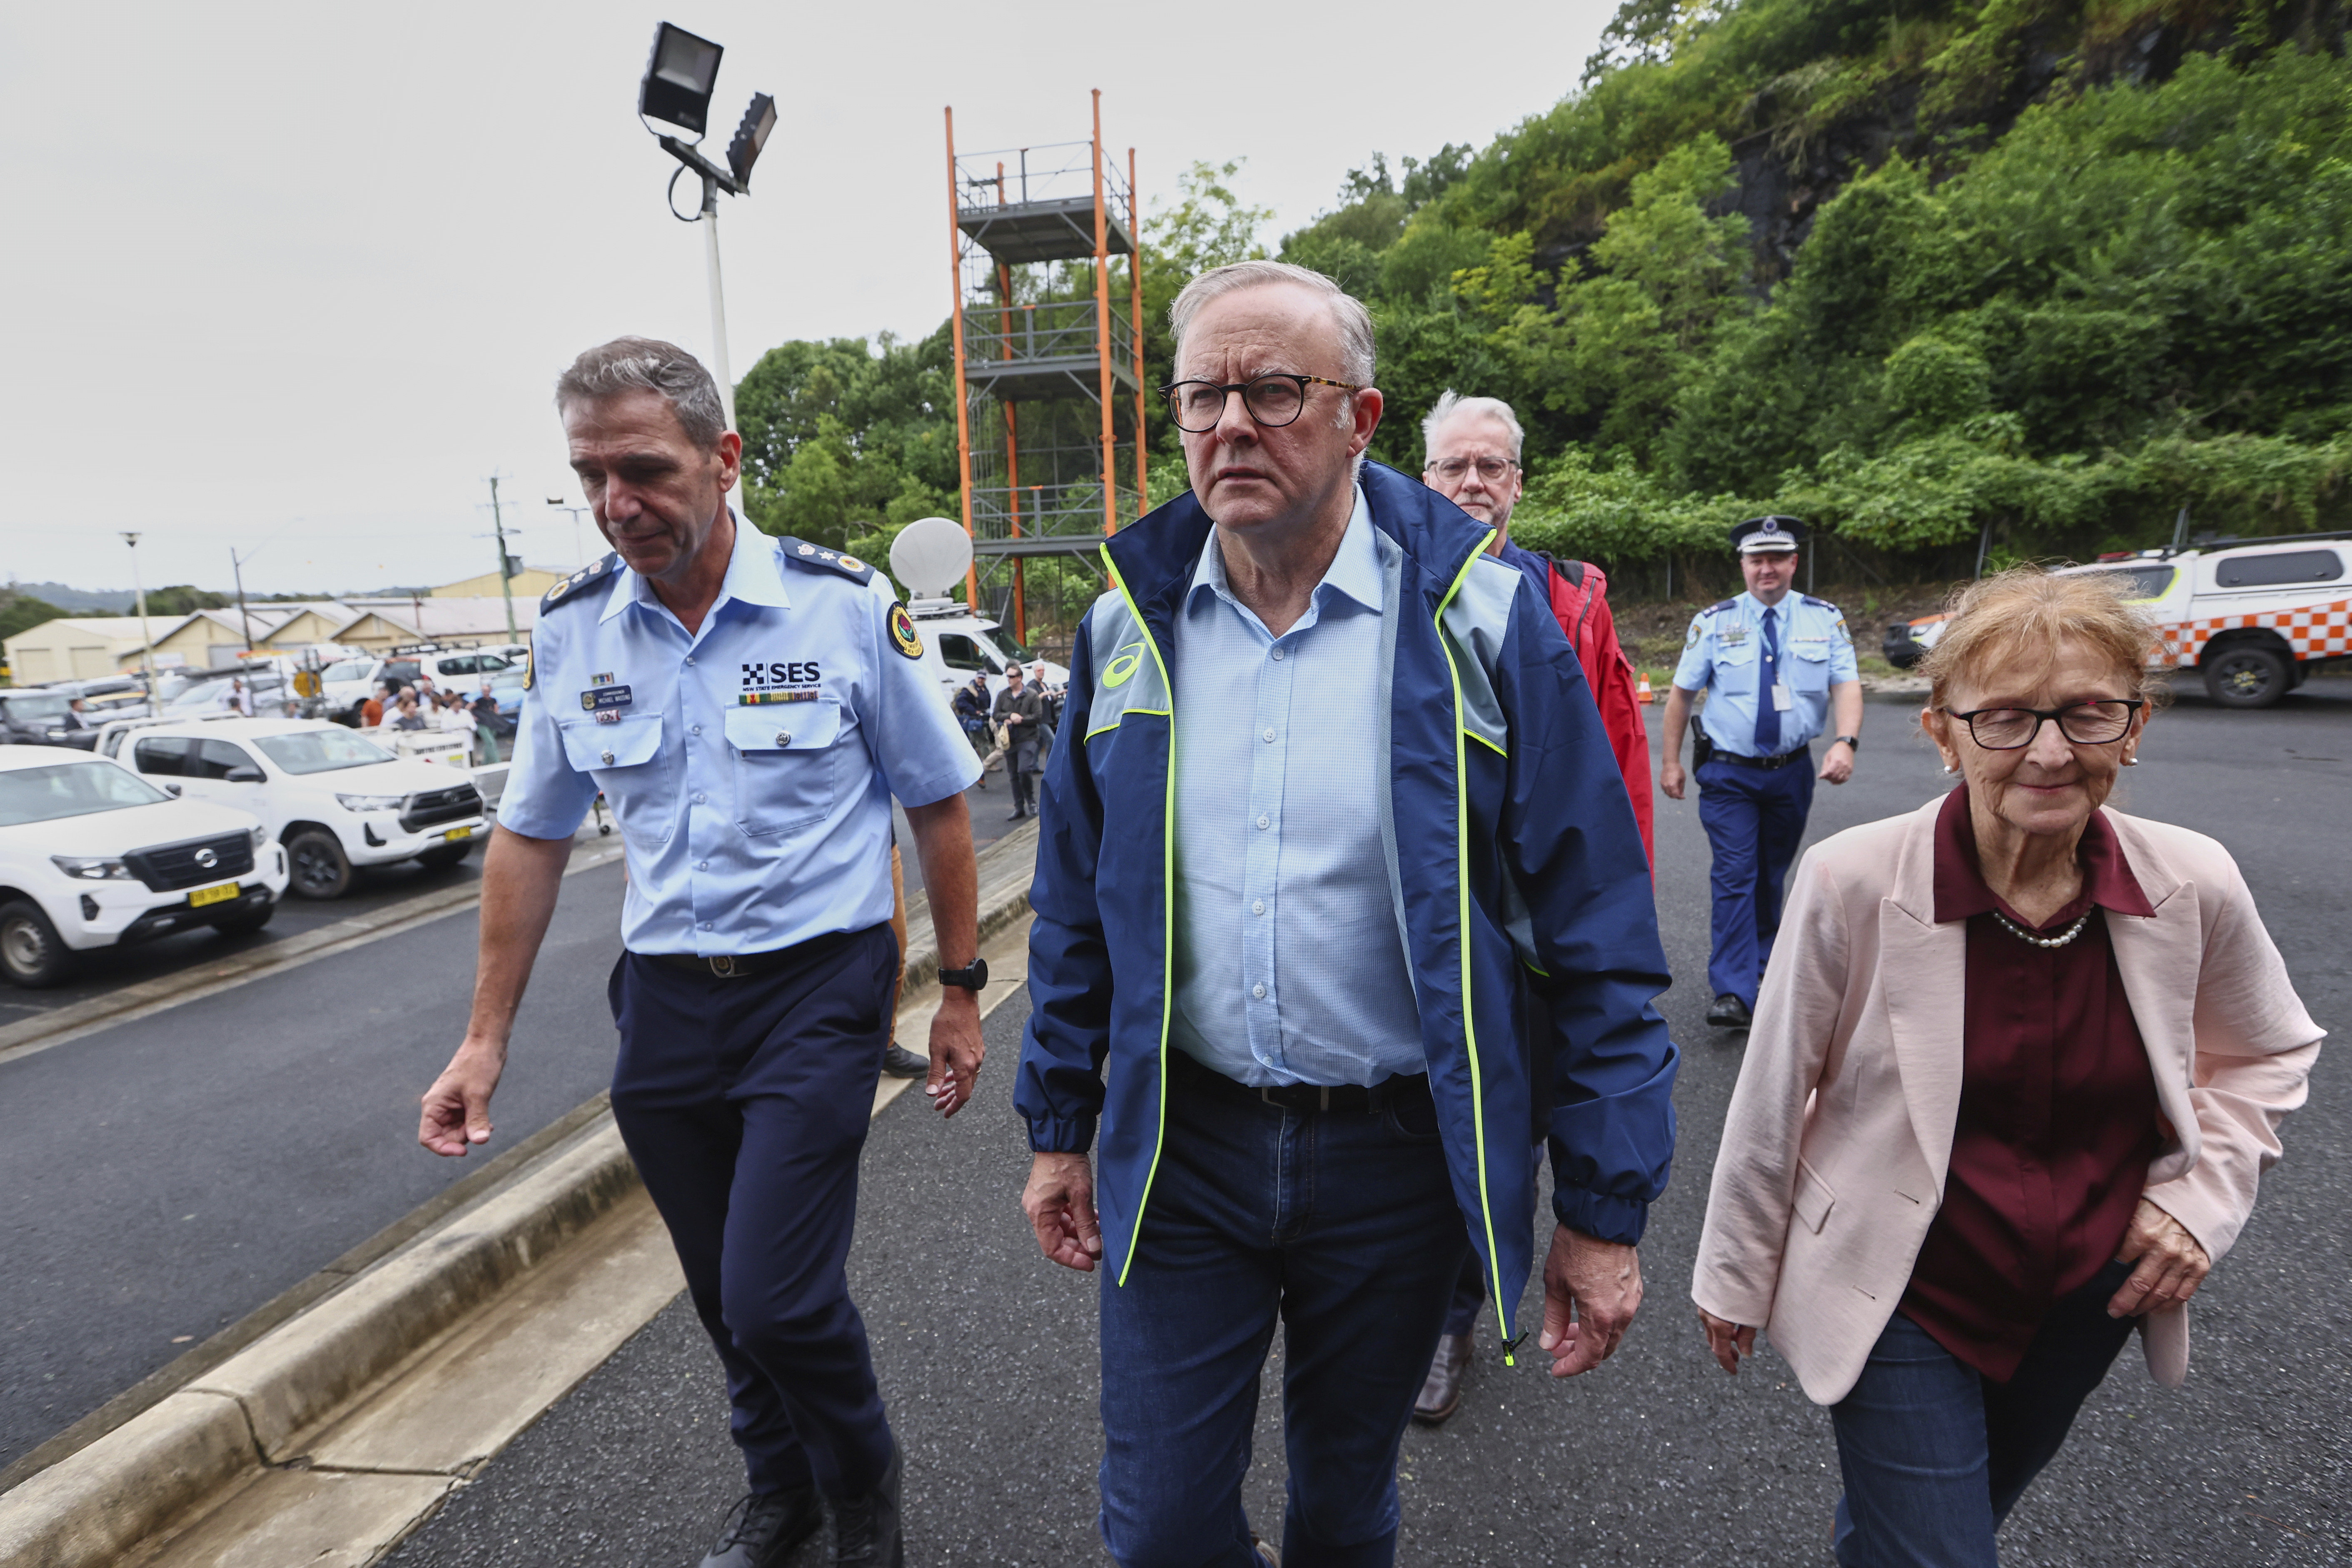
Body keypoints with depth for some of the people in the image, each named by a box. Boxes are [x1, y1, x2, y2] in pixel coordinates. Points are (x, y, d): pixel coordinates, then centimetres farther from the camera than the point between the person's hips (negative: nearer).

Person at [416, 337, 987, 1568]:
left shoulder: (846, 606, -10)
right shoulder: (572, 628, 1)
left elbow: (938, 805, -3)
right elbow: (531, 837, 10)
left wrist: (960, 991, -2)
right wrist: (485, 1039, 9)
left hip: (816, 990, -4)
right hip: (663, 1001, 4)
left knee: (775, 1297, -7)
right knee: (722, 1294, 16)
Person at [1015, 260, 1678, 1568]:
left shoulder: (1475, 620, -12)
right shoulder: (1132, 618, -1)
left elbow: (1598, 931, -9)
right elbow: (1078, 905, 6)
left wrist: (1606, 1209, -7)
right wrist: (1060, 1126, 9)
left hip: (1396, 1153, -1)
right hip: (1178, 1145, 2)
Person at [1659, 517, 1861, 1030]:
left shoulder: (1825, 619, 2)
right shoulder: (1713, 622, -2)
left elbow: (1847, 685, -6)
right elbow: (1681, 693, 2)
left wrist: (1846, 742, -24)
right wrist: (1671, 761, -1)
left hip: (1792, 771, 2)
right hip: (1729, 773, -2)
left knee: (1772, 874, 16)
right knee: (1735, 877, -9)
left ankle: (1763, 962, 37)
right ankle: (1734, 993, -10)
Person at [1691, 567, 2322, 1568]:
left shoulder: (2195, 886, -13)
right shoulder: (1854, 881, -23)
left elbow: (2268, 1056, 9)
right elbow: (1772, 1098, -12)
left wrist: (2202, 1195, -7)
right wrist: (1735, 1275, -3)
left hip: (2092, 1294, 4)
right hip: (1901, 1294, -4)